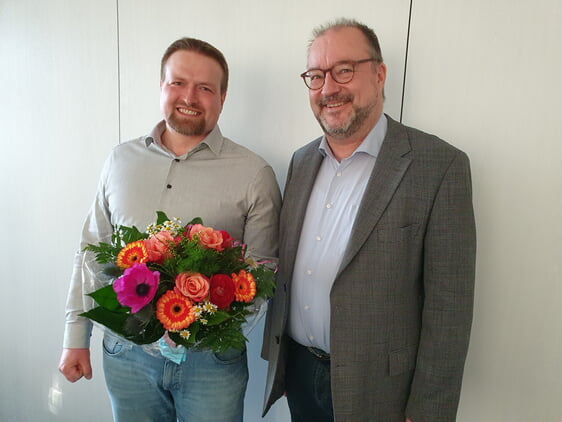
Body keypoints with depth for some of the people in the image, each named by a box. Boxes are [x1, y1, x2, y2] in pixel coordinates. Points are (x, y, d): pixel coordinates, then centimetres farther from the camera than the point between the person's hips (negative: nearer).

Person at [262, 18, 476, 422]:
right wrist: (276, 358, 10)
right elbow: (286, 268, 7)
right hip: (297, 371, 5)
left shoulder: (440, 165, -15)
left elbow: (448, 304, -14)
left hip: (375, 388, -4)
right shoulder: (302, 161, 3)